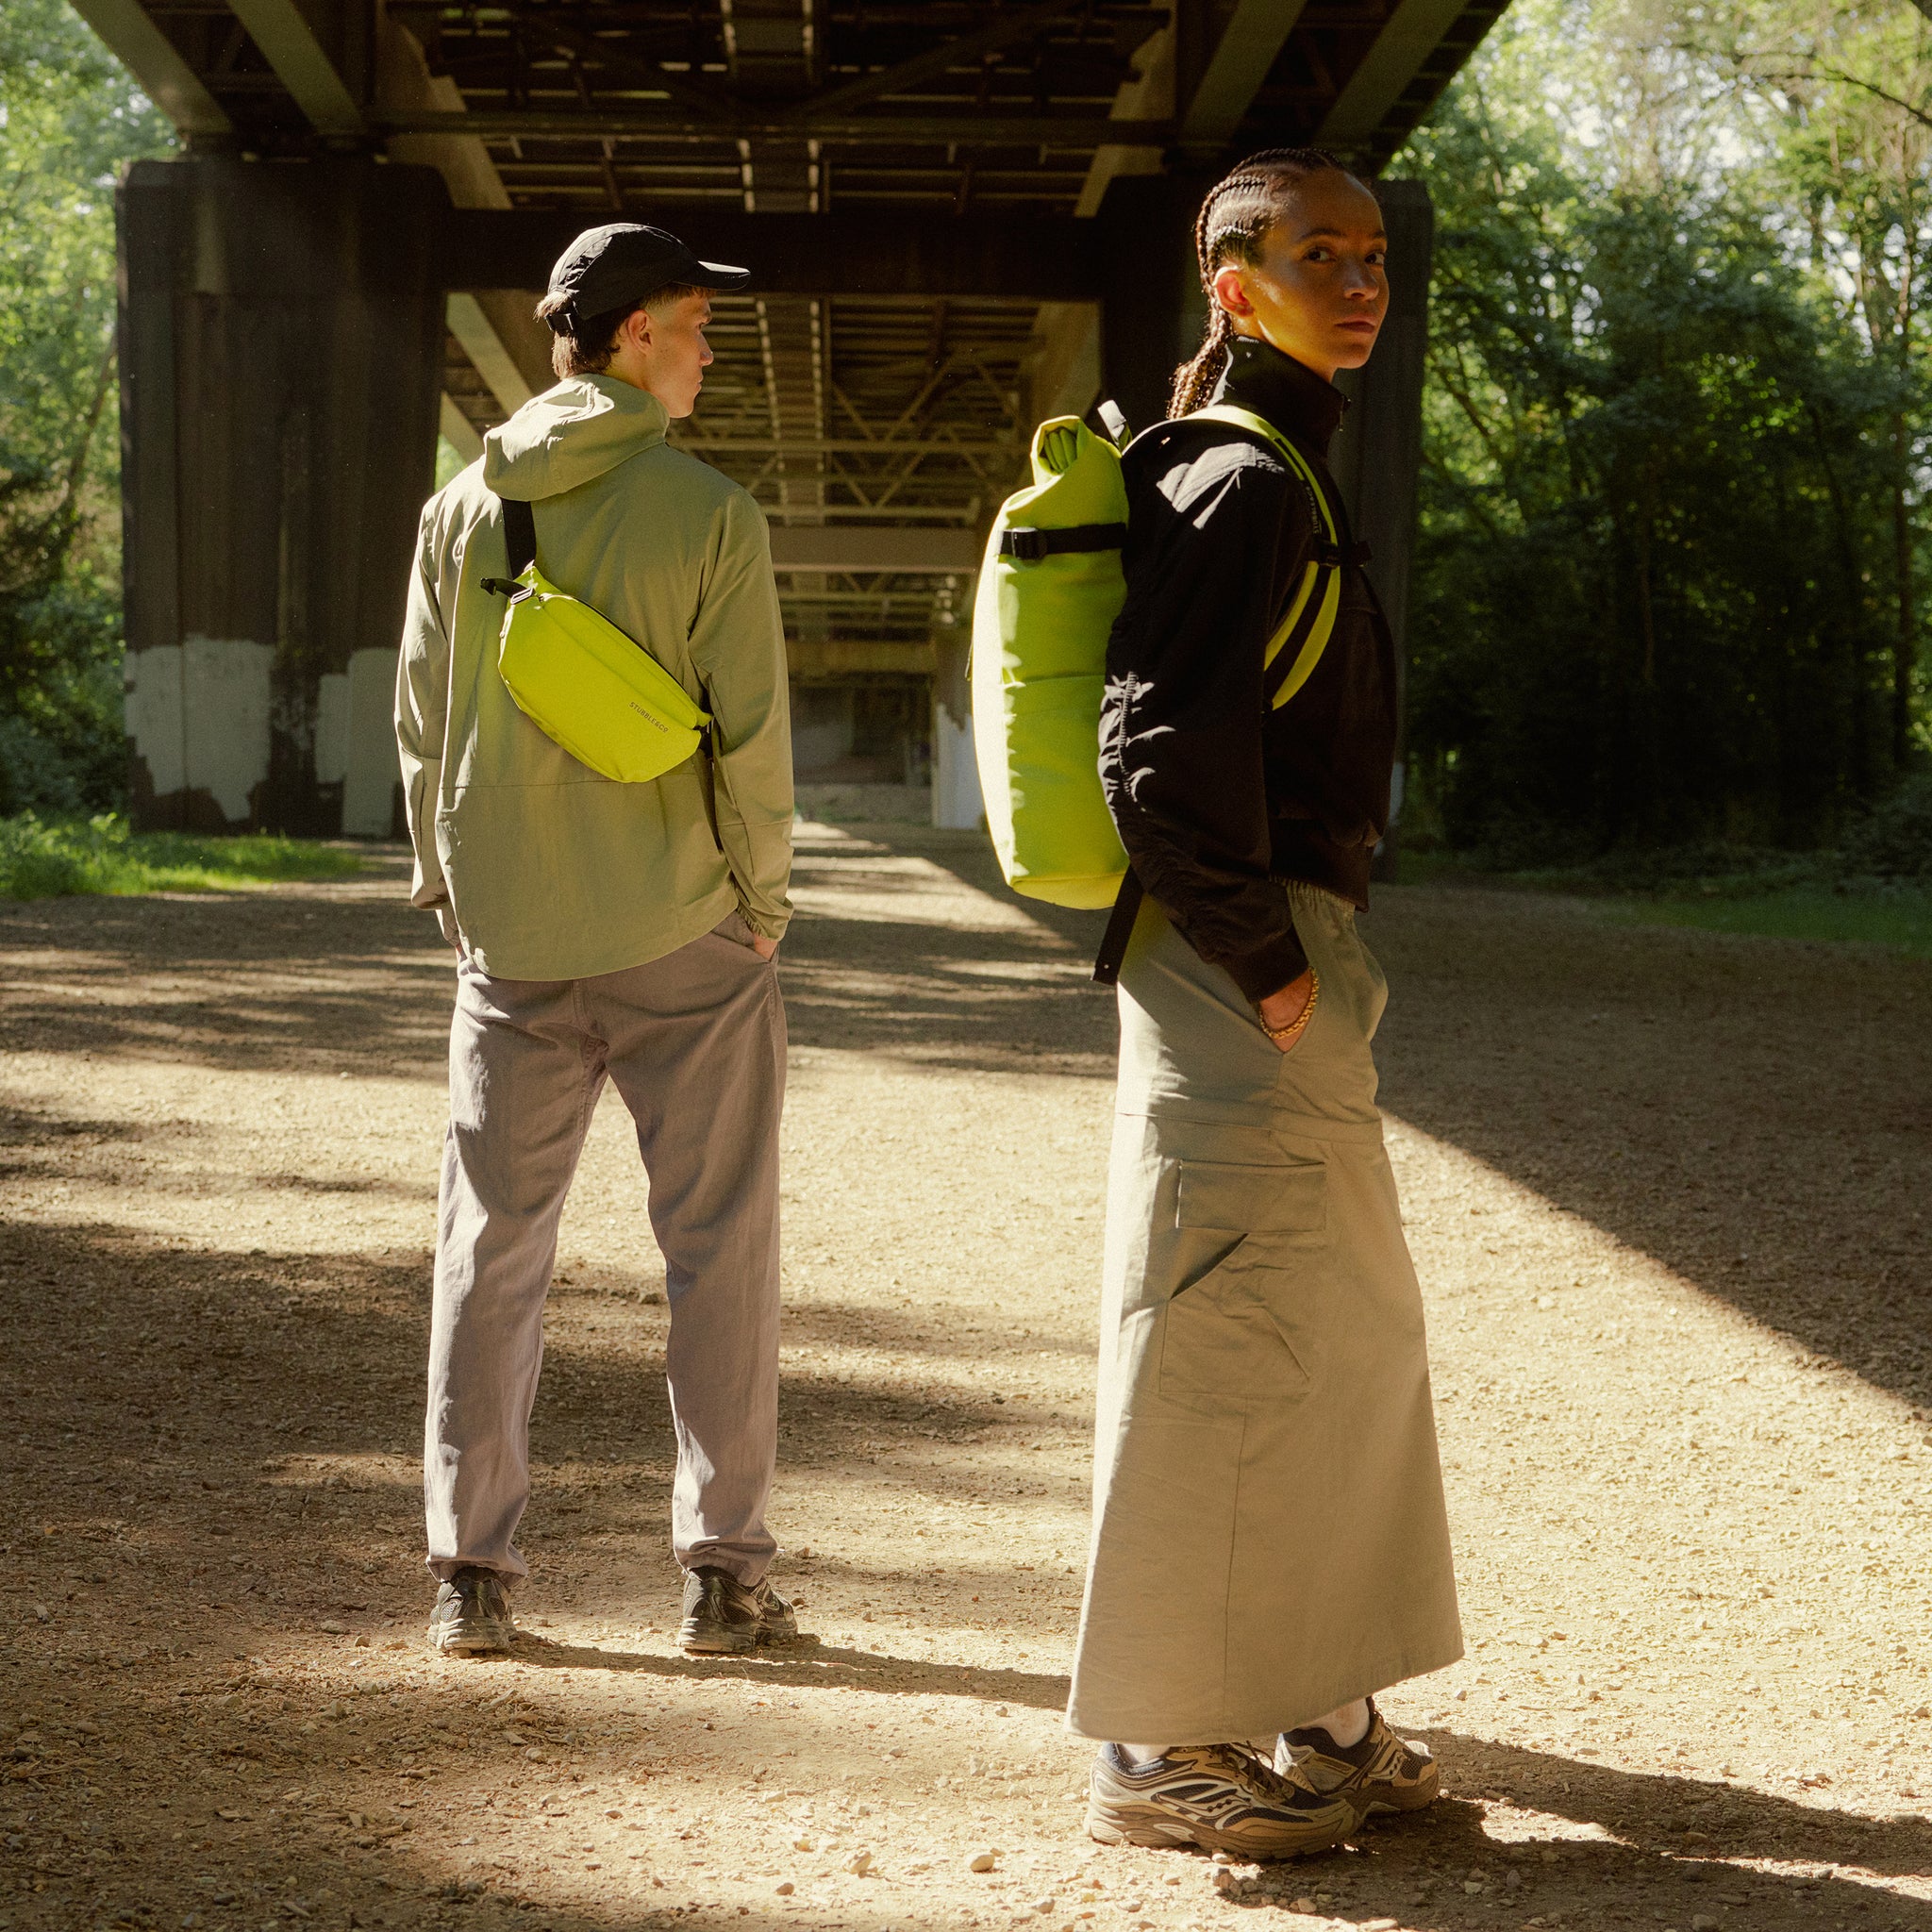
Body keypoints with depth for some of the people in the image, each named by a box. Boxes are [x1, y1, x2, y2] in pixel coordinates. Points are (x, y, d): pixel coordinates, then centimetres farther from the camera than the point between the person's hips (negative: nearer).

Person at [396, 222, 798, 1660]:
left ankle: (472, 1572, 9)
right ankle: (724, 1569, 9)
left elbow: (422, 726, 7)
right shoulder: (707, 515, -9)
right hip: (682, 942, -3)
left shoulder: (462, 511, 3)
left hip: (512, 947, 3)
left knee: (493, 1248, 9)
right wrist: (761, 903, 4)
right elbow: (751, 734, -9)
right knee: (720, 1247, 6)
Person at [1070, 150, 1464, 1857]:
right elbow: (1165, 750, -22)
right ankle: (1159, 1749, 5)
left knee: (1348, 1333, 16)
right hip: (1242, 964, -10)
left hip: (1293, 958, 11)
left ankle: (1311, 1715, 26)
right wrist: (1264, 956, -18)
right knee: (1226, 1345, -4)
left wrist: (1311, 948, 17)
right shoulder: (1240, 484, -14)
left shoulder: (1276, 478, 17)